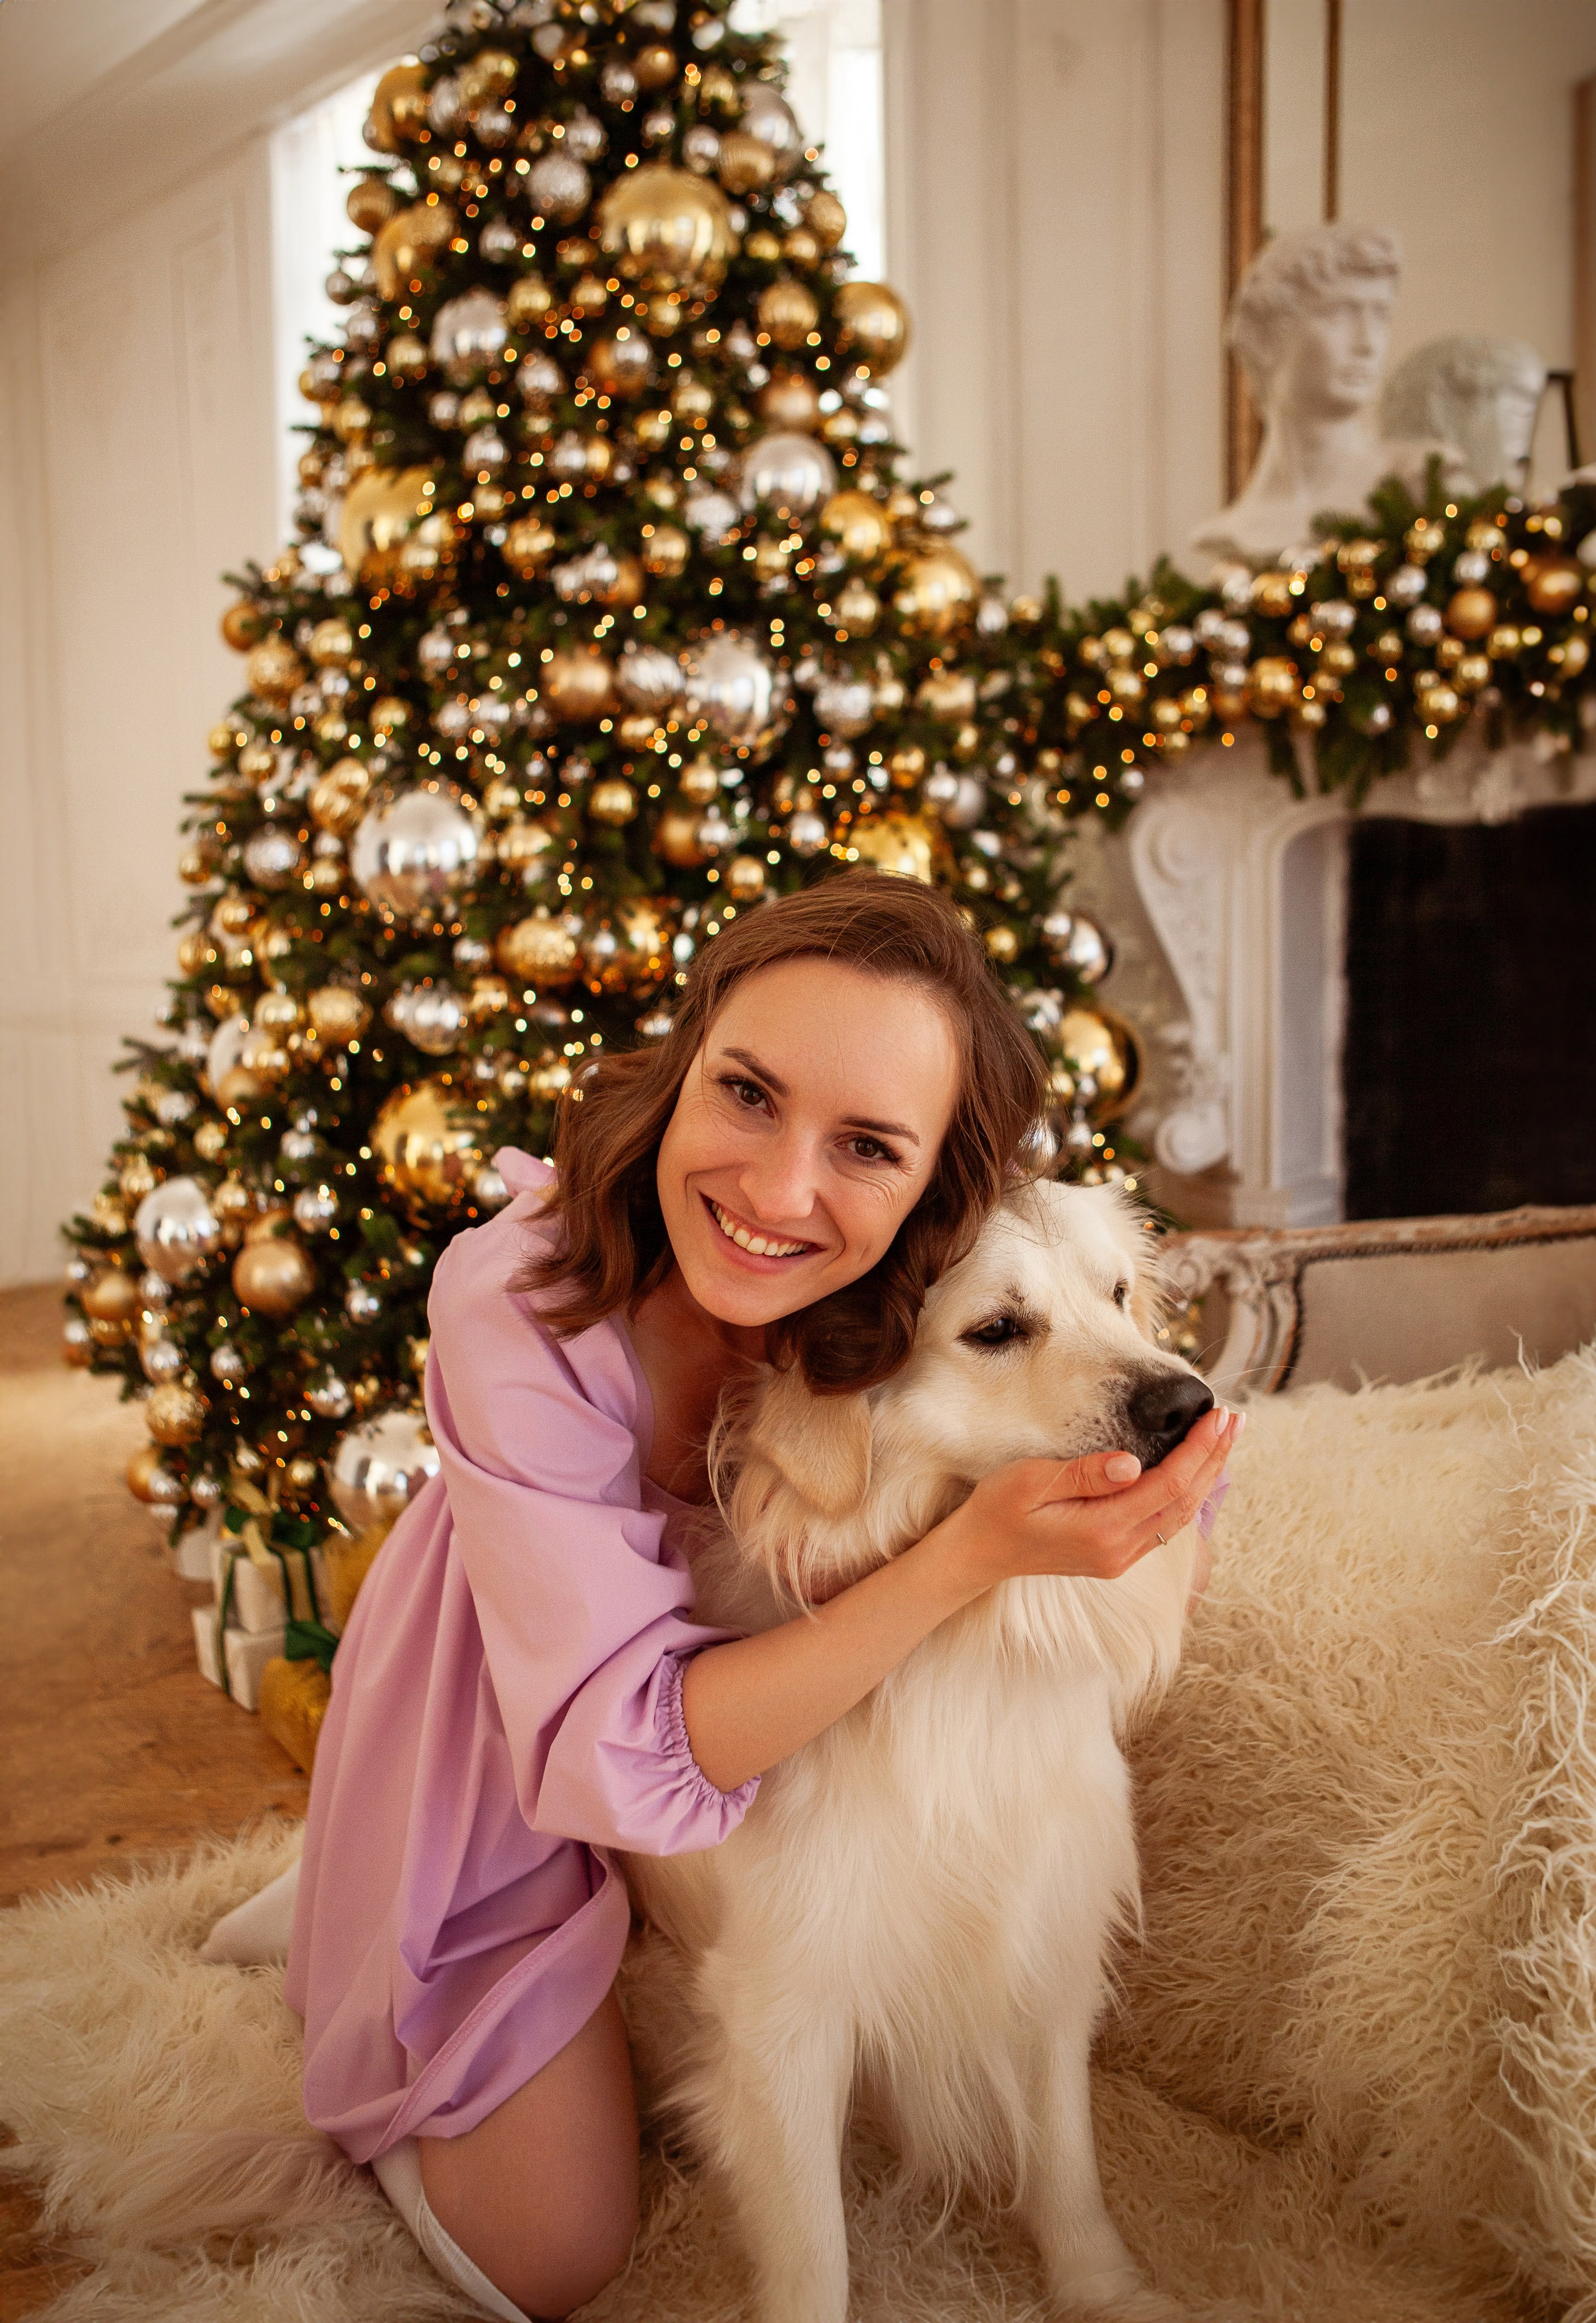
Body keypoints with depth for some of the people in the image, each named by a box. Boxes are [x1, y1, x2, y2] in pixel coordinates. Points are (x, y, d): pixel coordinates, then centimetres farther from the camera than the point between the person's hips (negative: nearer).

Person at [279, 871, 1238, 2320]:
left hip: (765, 1699, 3)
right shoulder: (521, 1302, -37)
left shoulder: (936, 1296, -28)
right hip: (513, 1759, -3)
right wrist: (973, 1552, -48)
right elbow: (619, 1752, -38)